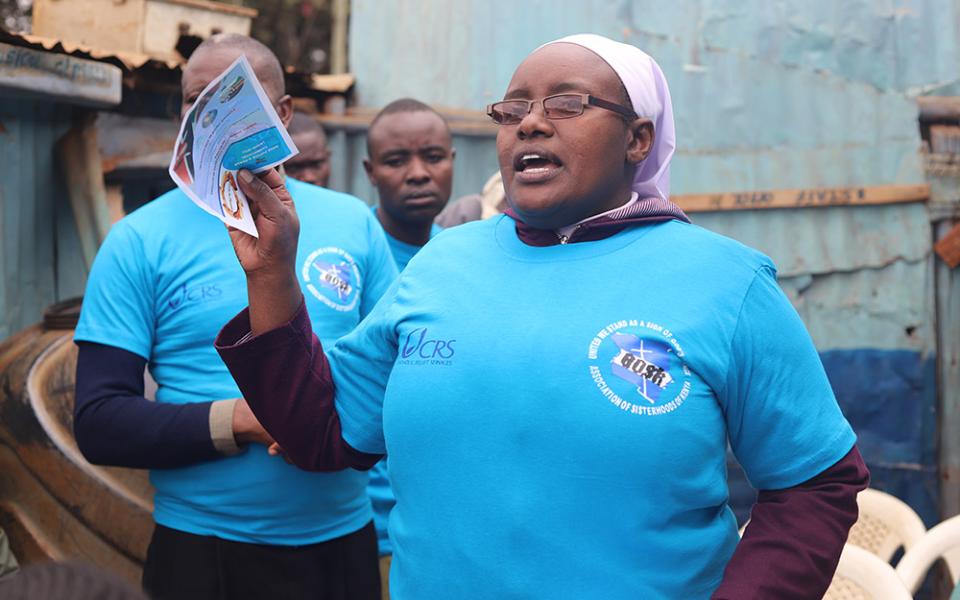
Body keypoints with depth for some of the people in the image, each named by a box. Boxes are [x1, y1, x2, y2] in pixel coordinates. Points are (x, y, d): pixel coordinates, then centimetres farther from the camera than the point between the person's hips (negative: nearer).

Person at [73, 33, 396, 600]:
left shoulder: (353, 222, 2)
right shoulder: (139, 242, -5)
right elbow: (99, 424, -8)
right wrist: (240, 421, -20)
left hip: (345, 543, 3)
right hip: (202, 553, -2)